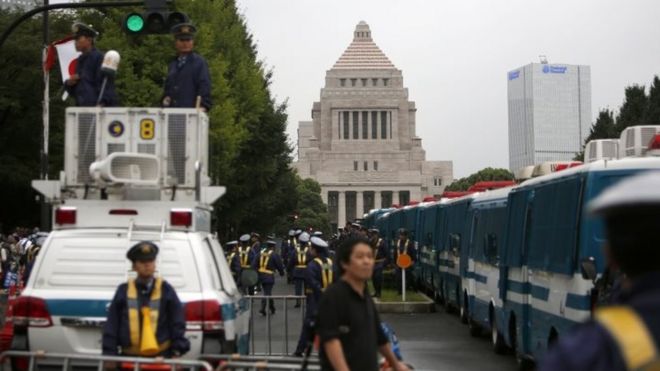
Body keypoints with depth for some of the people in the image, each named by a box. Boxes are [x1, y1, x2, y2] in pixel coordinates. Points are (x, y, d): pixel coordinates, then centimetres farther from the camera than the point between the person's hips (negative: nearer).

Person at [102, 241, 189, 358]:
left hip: (160, 357, -1)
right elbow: (111, 326, 5)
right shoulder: (123, 291, 5)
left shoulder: (166, 290, 4)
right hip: (129, 358, 1)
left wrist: (177, 351, -3)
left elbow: (177, 324, 4)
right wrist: (110, 355, -1)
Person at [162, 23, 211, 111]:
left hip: (191, 112, -6)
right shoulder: (172, 65, 20)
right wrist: (165, 99, 6)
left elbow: (205, 86, -5)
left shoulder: (200, 63, 2)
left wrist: (203, 106, -17)